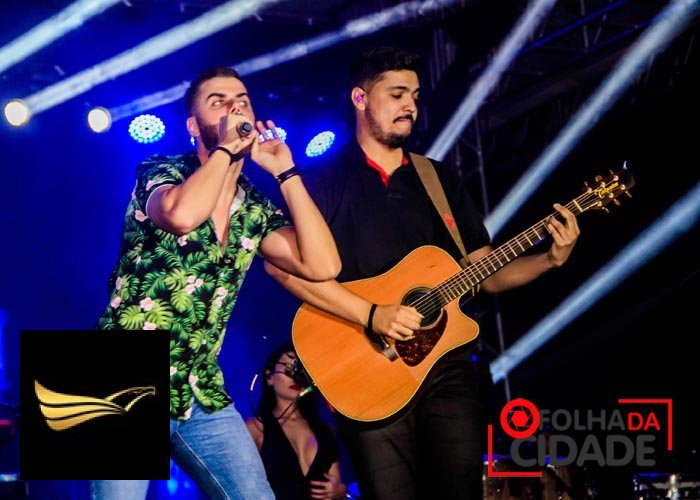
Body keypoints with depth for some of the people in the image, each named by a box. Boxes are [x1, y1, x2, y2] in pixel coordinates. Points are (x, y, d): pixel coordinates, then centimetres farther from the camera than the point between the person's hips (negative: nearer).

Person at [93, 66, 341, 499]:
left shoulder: (256, 209, 9)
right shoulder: (161, 173, -5)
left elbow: (322, 265, -7)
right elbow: (181, 215, -31)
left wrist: (285, 171, -2)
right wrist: (227, 147, -16)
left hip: (202, 393, 5)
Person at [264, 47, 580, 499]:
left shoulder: (439, 180, 18)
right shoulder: (323, 178, 2)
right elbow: (280, 262, -14)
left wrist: (550, 259, -3)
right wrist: (371, 314, -20)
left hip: (446, 368, 4)